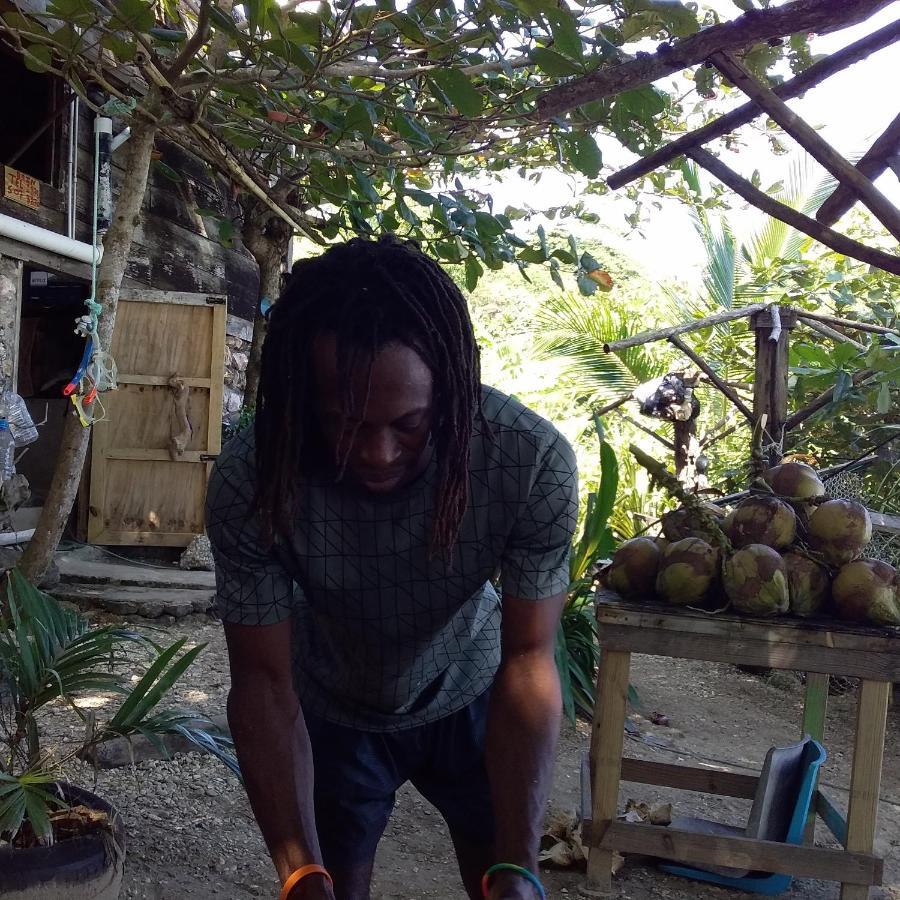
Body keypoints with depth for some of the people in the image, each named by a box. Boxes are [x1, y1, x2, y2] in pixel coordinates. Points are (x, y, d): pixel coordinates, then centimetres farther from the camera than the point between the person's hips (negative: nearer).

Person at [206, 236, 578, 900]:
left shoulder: (534, 460, -33)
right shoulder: (248, 484, -31)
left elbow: (528, 660, -26)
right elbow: (264, 680, -24)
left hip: (470, 696, 1)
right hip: (332, 712, 0)